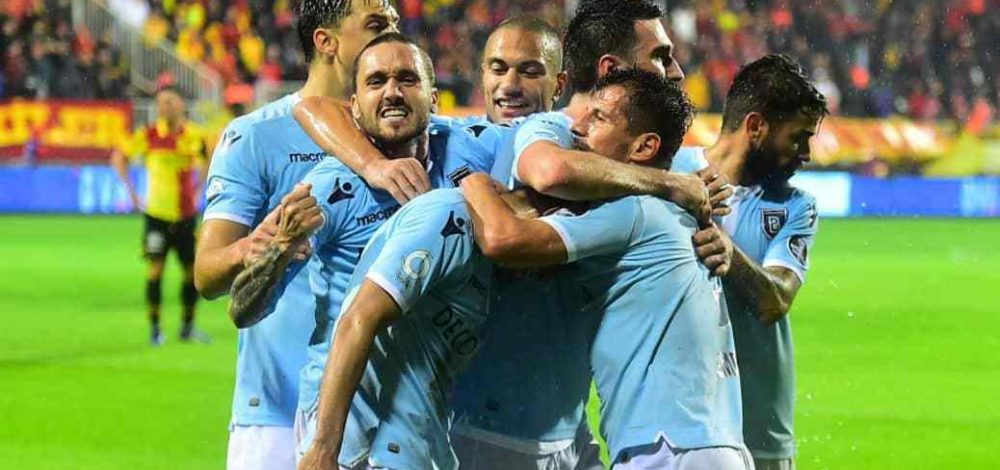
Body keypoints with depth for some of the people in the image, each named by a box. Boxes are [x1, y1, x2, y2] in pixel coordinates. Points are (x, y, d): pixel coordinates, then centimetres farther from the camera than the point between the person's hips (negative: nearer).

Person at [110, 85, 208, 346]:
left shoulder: (194, 135, 0)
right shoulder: (149, 135, -8)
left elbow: (204, 162, 20)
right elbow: (119, 157, 1)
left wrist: (197, 190, 11)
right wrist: (132, 192, -4)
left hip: (186, 215, 3)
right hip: (157, 214, -3)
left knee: (193, 270, 4)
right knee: (155, 268, -7)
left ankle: (188, 327, 19)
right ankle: (154, 328, 3)